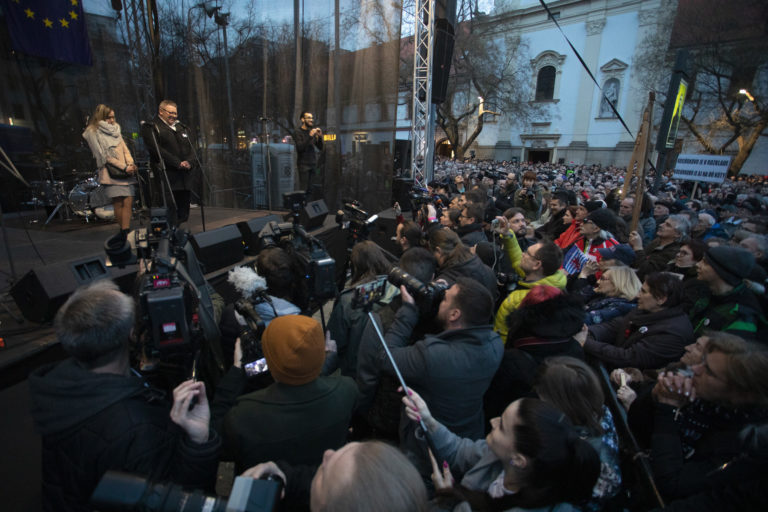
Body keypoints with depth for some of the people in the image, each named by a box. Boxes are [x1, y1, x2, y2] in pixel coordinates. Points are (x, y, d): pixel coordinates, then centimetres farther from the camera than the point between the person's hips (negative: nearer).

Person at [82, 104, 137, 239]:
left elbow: (124, 148, 16)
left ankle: (125, 233, -8)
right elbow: (104, 155, -5)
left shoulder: (115, 128, 22)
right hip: (111, 173, -5)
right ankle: (123, 233, -3)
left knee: (128, 202, -7)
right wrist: (124, 167, -12)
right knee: (118, 203, -9)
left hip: (126, 171, 5)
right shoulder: (92, 132, 3)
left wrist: (131, 163, -4)